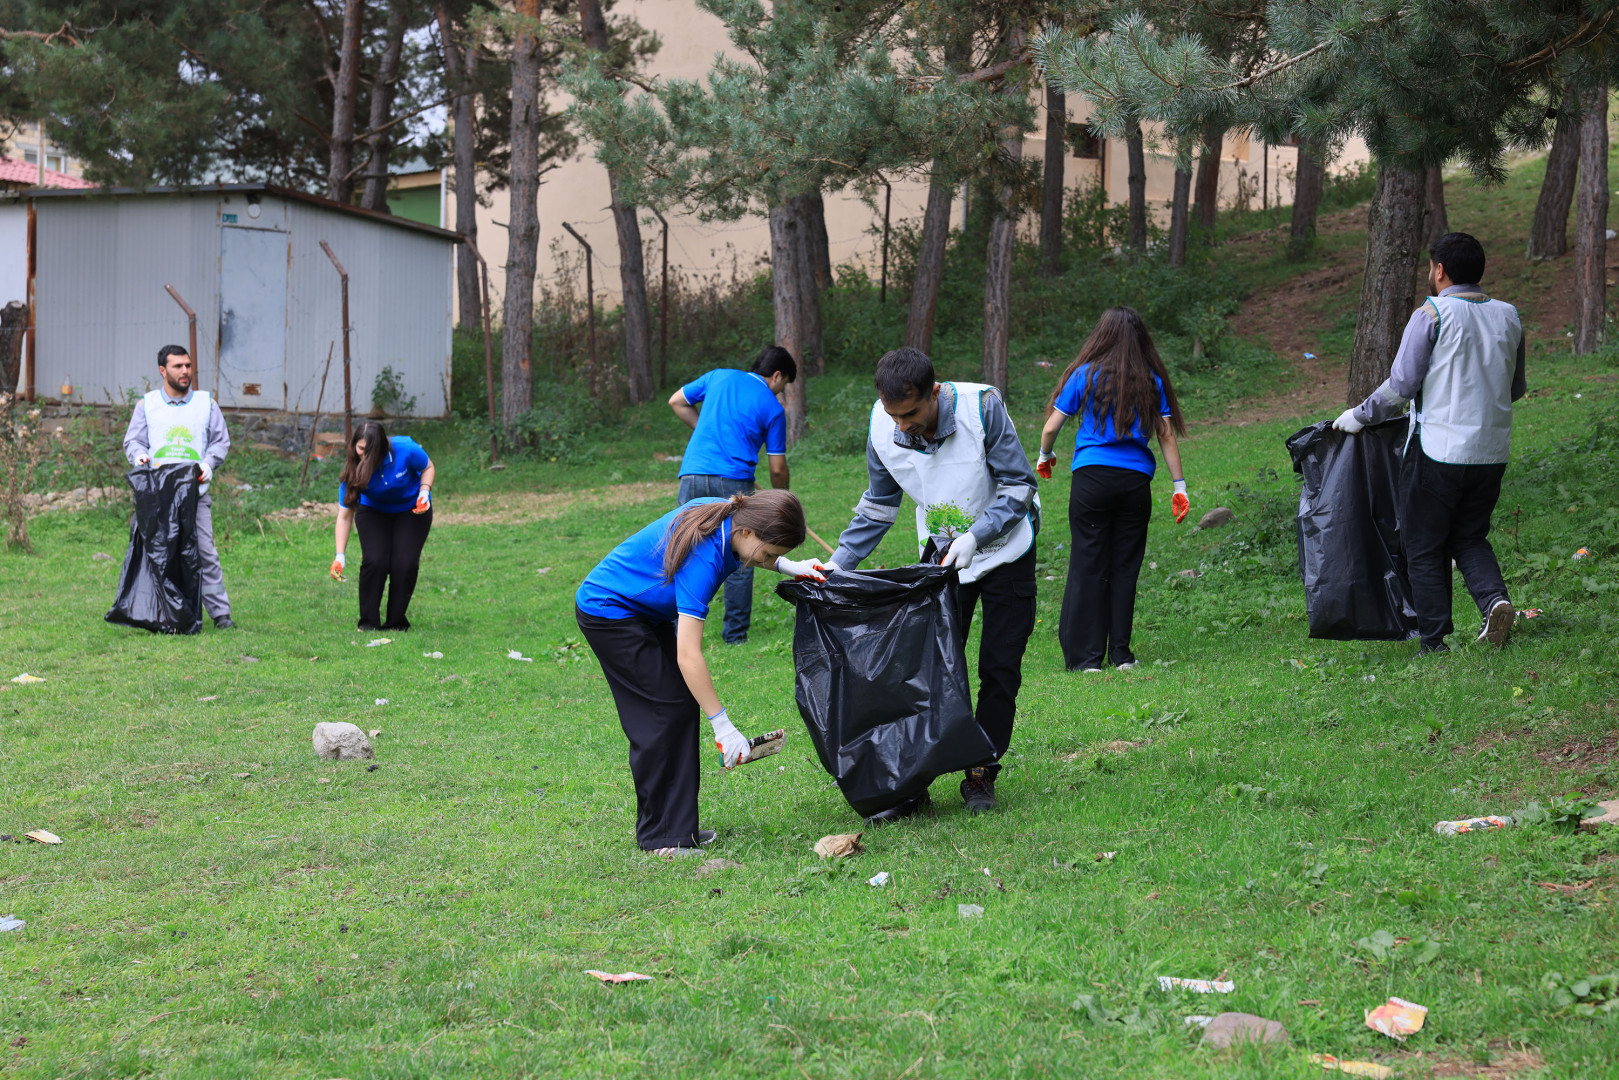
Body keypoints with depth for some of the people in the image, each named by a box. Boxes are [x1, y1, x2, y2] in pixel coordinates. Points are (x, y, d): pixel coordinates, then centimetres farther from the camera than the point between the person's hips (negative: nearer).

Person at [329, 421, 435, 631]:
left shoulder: (405, 450, -30)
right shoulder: (353, 470, -25)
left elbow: (428, 467, -7)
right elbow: (344, 516, -22)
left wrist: (424, 492, -26)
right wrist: (340, 556, -28)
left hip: (412, 510, 0)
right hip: (373, 512, 0)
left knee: (405, 564, -14)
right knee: (374, 561, -18)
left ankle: (396, 622, 0)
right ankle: (368, 622, -6)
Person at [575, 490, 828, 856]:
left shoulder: (727, 514, -11)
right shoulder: (702, 558, -35)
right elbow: (688, 655, -37)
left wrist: (786, 565, 5)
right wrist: (722, 725, -36)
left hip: (644, 611, 10)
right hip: (608, 613, -10)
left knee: (683, 705, 6)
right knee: (665, 709, -12)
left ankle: (676, 823, 11)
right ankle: (660, 836, -6)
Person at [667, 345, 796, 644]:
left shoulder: (719, 376, 16)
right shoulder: (773, 408, 8)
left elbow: (676, 401, 24)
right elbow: (777, 468, 10)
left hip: (692, 474, 3)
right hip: (733, 482, -3)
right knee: (739, 560, 10)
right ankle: (735, 633, 11)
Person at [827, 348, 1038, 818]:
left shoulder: (982, 407, -29)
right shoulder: (883, 429, -17)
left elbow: (1019, 486, -21)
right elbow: (878, 506, 0)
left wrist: (974, 536, -34)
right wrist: (837, 564, -8)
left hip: (1004, 549, -2)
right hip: (941, 555, 2)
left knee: (999, 669, 0)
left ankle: (982, 774, 13)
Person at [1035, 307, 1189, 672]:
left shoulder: (1086, 375, 1)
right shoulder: (1151, 381, 6)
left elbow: (1051, 427, 4)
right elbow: (1167, 436, 6)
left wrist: (1044, 457, 23)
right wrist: (1179, 486, 11)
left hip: (1092, 478, -2)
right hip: (1136, 480, 2)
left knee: (1087, 565, 1)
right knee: (1124, 566, 9)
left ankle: (1086, 656, -1)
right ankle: (1120, 653, 11)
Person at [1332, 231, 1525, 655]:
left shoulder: (1432, 315, -9)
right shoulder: (1508, 317, 8)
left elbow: (1401, 385, -11)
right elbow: (1516, 388, 17)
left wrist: (1359, 415, 3)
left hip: (1439, 450, -5)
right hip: (1492, 452, 5)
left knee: (1425, 548, 8)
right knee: (1469, 538, 20)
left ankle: (1434, 642, 6)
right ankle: (1495, 599, -7)